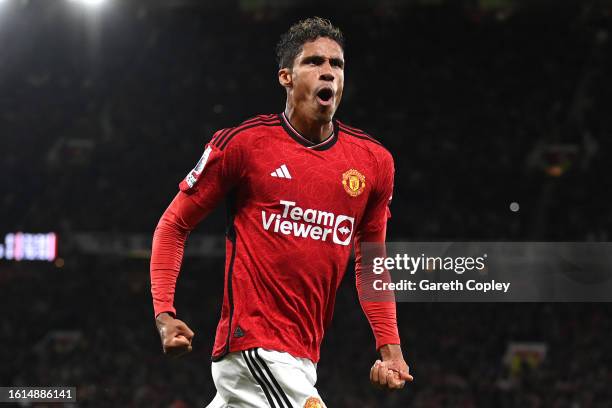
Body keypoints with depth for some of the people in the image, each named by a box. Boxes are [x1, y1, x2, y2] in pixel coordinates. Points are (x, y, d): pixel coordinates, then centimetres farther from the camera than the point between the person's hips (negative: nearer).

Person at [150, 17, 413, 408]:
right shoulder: (243, 143, -4)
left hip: (302, 357, 6)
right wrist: (164, 313, -8)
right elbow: (174, 224, 4)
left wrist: (390, 348, 11)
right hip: (251, 344, -6)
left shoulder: (374, 161, 8)